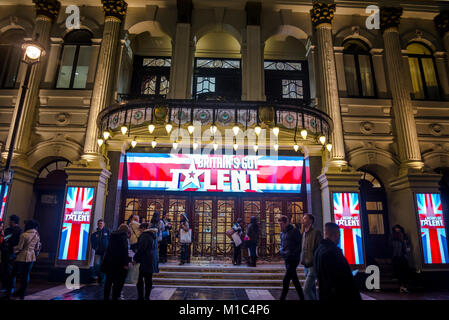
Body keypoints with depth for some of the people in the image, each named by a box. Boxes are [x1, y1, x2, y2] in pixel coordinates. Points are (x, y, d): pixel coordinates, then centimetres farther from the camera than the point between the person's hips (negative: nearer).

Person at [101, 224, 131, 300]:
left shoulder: (113, 235, 13)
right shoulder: (123, 236, -10)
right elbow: (124, 250, -16)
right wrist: (125, 263, -14)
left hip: (108, 262, 8)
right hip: (118, 263, -7)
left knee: (108, 281, 16)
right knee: (118, 282, 0)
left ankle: (106, 297, 24)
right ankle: (115, 297, 0)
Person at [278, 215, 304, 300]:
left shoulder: (294, 231, -11)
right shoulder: (282, 233, 12)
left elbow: (300, 245, -10)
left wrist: (293, 253, -17)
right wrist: (281, 250, 3)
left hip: (293, 259, -8)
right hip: (286, 259, 8)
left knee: (285, 280, -9)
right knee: (294, 279, 16)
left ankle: (282, 298, -2)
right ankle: (302, 297, 29)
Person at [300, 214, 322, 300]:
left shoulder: (316, 232, -10)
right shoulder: (304, 233, 14)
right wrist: (303, 261, 15)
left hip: (313, 265, -8)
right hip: (306, 265, 8)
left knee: (306, 289, -14)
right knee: (312, 289, 15)